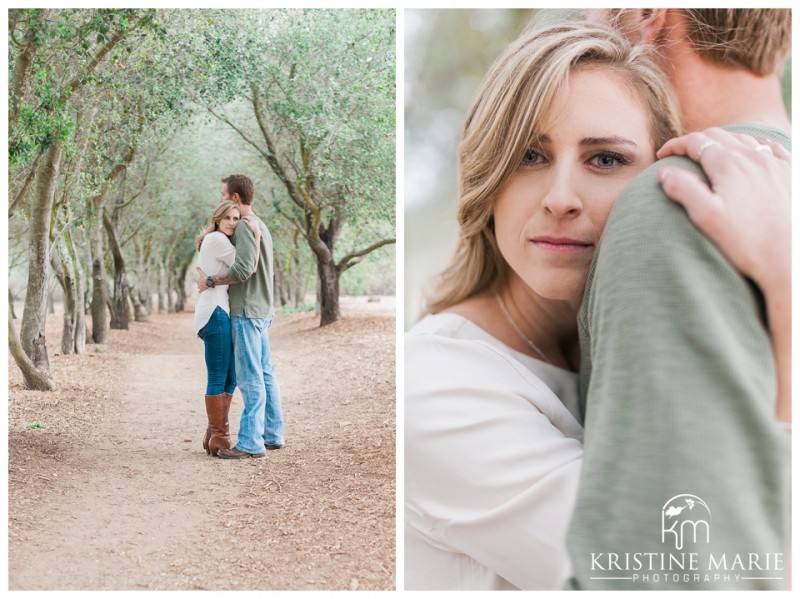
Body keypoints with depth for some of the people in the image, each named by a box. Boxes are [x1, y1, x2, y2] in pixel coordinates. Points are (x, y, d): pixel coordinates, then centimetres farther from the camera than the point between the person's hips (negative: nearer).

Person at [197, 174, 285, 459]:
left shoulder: (245, 226, -12)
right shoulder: (260, 226, 18)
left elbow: (243, 269, -23)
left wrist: (211, 280, -12)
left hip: (247, 312, -10)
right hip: (262, 310, 10)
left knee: (250, 377, -8)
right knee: (265, 374, 12)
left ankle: (251, 443, -6)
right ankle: (273, 434, 17)